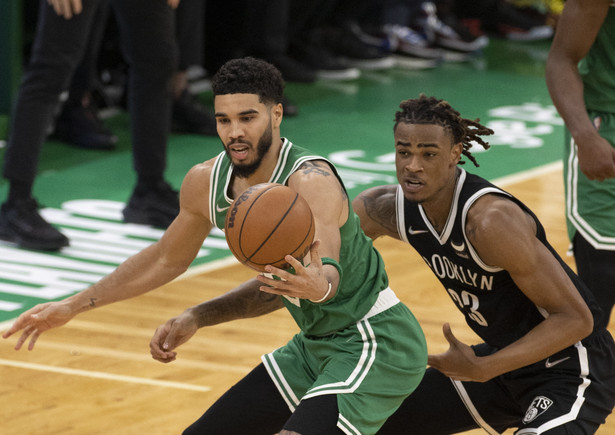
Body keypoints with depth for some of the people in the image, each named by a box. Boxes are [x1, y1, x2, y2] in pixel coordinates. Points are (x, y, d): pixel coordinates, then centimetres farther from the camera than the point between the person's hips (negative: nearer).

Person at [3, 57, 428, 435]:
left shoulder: (311, 181, -27)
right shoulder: (206, 183, -3)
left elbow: (329, 268, -43)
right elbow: (166, 259, 14)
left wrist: (319, 285, -67)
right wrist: (73, 306, 15)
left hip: (375, 342, -9)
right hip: (315, 343, 9)